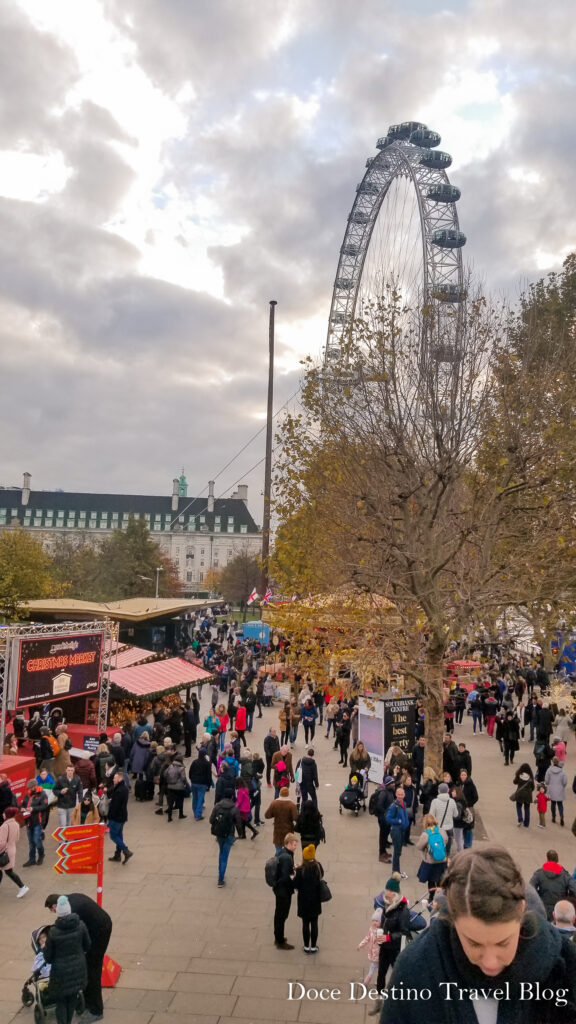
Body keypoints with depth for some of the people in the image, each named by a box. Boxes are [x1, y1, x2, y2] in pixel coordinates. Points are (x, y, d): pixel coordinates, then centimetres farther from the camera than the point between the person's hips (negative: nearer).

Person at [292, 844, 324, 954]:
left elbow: (295, 885, -15)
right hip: (315, 900, 3)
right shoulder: (318, 866, -13)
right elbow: (321, 876, 5)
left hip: (304, 900, -3)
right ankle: (313, 946, 25)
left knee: (306, 923, 13)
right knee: (314, 923, 15)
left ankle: (307, 946, 25)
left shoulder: (300, 870, -24)